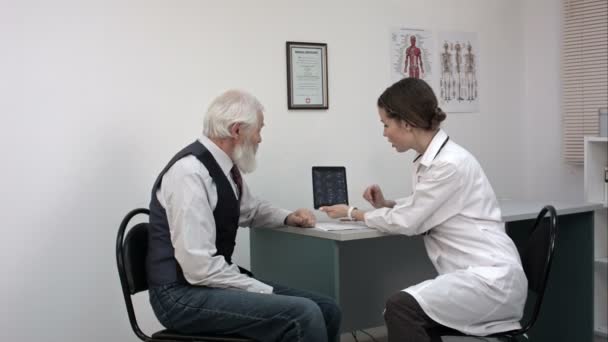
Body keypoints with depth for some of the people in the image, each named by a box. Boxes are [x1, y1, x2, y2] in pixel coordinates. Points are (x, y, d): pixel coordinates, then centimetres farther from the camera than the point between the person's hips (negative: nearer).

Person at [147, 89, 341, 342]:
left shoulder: (225, 165, 6)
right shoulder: (190, 172, -21)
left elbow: (250, 209, 29)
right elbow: (200, 268, -25)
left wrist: (288, 217, 11)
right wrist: (266, 292, -19)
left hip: (213, 281, 9)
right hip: (184, 295, -9)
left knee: (327, 310, 1)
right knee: (303, 315, -24)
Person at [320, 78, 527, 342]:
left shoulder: (450, 163, -19)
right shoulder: (430, 159, 10)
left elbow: (408, 223, -11)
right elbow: (417, 208, 28)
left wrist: (354, 213, 4)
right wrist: (386, 204, 9)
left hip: (492, 279, -10)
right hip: (473, 274, 10)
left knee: (402, 307, -25)